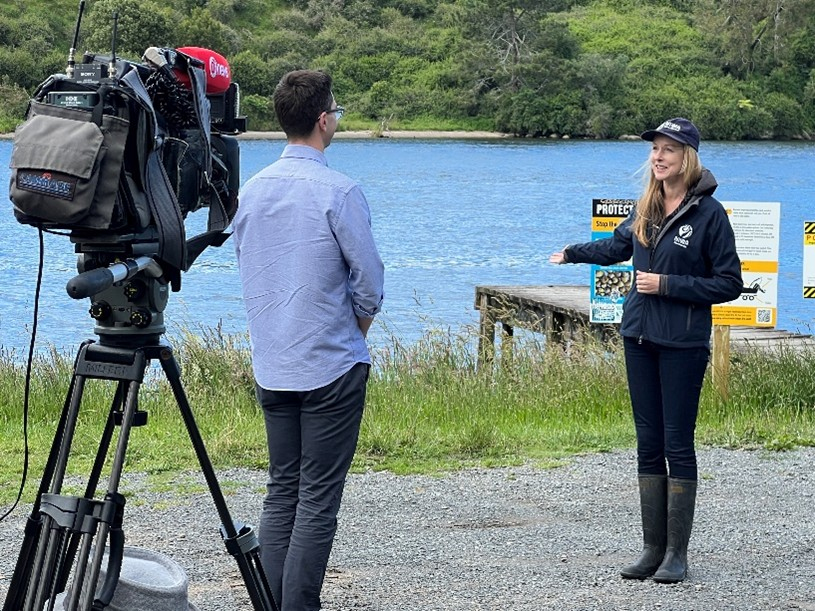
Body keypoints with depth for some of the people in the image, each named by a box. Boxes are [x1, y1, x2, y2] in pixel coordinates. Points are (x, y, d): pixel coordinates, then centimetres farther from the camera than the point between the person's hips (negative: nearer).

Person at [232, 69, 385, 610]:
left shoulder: (251, 190, 6)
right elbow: (371, 282, -9)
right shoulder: (338, 191, -13)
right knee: (318, 499, -3)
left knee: (281, 493, 11)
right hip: (331, 367, -6)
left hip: (271, 369, 6)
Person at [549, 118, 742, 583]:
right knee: (649, 445, 7)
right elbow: (619, 246, 29)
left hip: (683, 344, -6)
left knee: (678, 444, -3)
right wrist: (573, 253, 42)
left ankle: (677, 554, 3)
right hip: (639, 337, 6)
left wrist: (668, 285, -15)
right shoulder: (646, 208, 9)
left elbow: (730, 283, -10)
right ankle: (653, 549, 13)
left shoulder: (709, 213, -9)